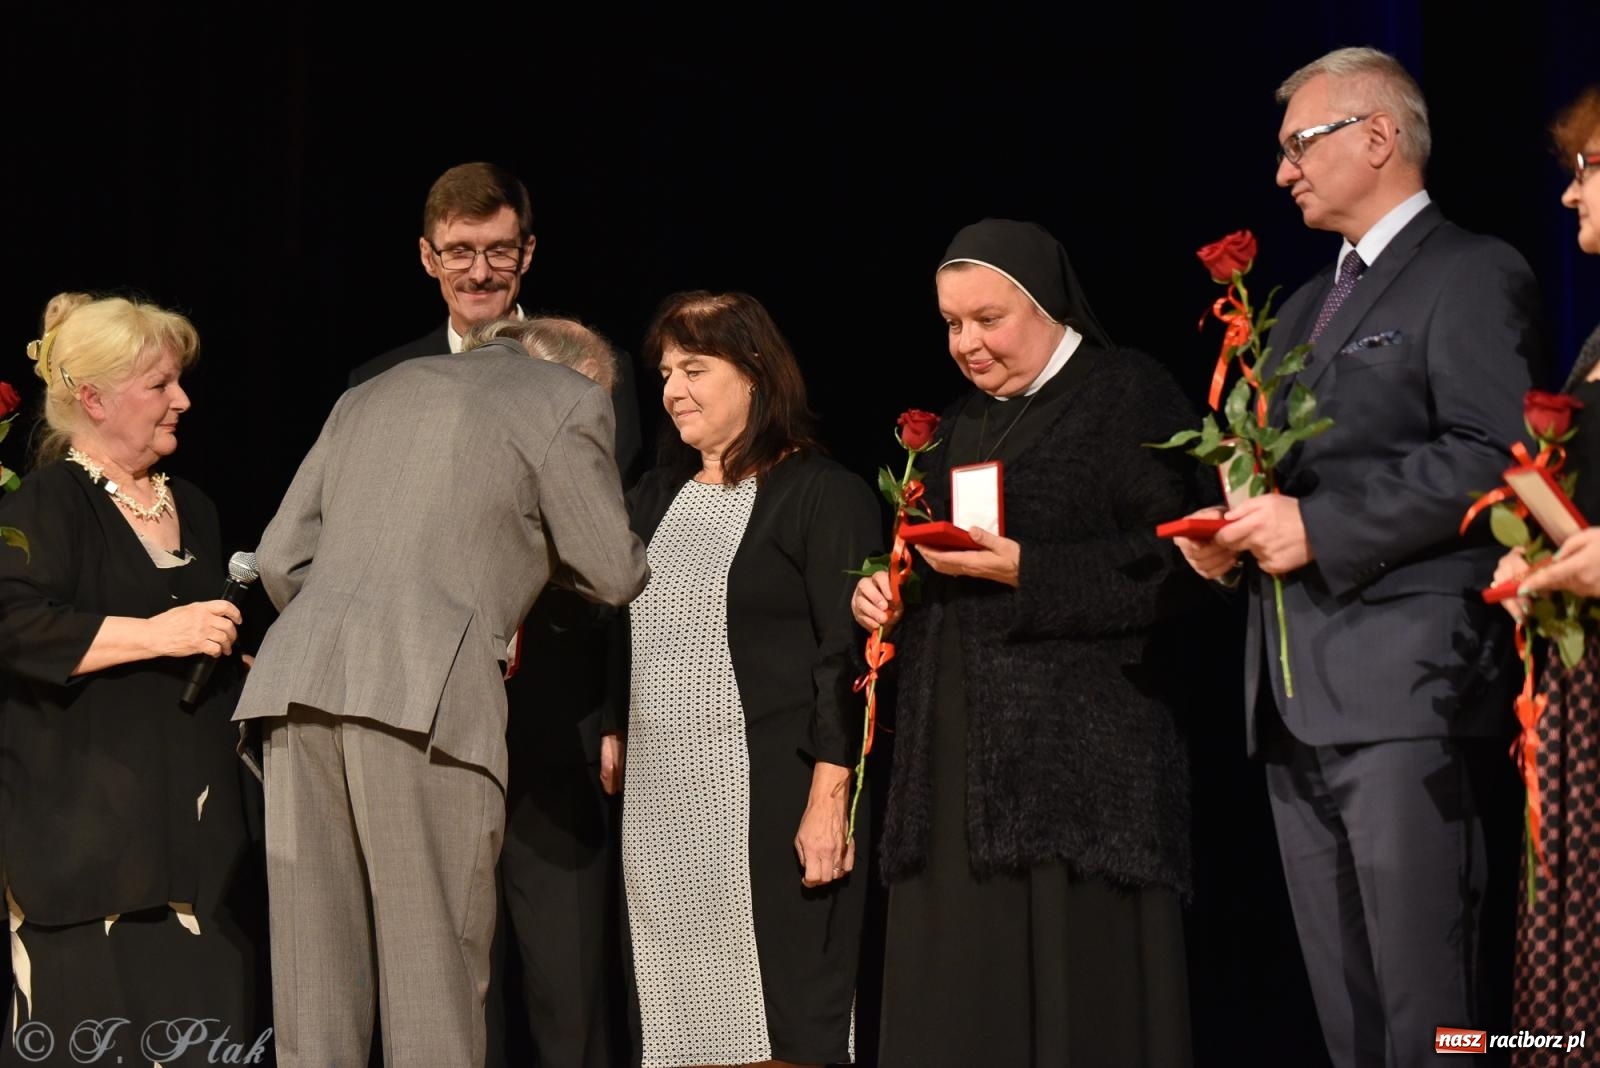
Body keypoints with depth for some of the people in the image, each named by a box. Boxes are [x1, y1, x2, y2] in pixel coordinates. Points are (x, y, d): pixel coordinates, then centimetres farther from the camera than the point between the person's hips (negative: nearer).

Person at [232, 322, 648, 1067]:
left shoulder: (376, 398, 28)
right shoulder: (564, 403, 9)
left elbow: (284, 562, 23)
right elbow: (615, 578, 13)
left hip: (301, 686, 6)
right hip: (420, 703, -6)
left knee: (318, 994, 7)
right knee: (434, 997, -1)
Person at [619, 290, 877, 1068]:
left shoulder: (821, 495, -5)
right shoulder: (656, 498, 16)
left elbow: (849, 658, -11)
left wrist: (829, 801, -17)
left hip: (768, 797, -6)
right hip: (661, 801, 6)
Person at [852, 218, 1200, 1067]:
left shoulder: (1128, 394, -2)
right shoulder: (959, 425, 20)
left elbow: (1173, 560, -12)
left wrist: (1026, 571, -18)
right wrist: (880, 590, 5)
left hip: (1076, 748, -7)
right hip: (956, 752, 7)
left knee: (1074, 987, -7)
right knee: (958, 997, 4)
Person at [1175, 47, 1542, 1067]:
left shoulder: (1471, 276, -3)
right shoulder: (1307, 306, 25)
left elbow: (1494, 455, -16)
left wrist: (1319, 526, -17)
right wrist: (1238, 532, 8)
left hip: (1403, 686, -9)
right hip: (1296, 699, 9)